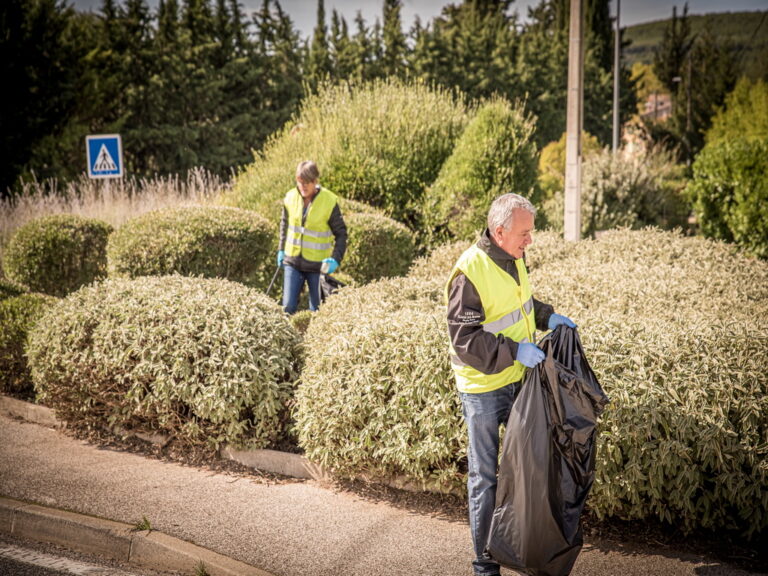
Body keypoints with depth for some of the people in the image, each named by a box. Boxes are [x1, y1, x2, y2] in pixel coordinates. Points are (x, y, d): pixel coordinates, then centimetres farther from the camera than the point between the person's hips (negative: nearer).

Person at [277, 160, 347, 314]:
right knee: (288, 306, 0)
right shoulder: (291, 197, -3)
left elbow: (341, 233, -5)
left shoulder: (329, 201, -13)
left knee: (317, 308, 7)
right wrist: (281, 249, 12)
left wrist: (335, 258, -17)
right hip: (293, 261, 3)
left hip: (318, 264, -3)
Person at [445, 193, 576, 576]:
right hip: (484, 388, -8)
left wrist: (547, 317, 4)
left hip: (518, 379, 8)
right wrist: (514, 351, -26)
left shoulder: (513, 259, 2)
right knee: (484, 476, 4)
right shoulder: (470, 272, -23)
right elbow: (464, 336, -24)